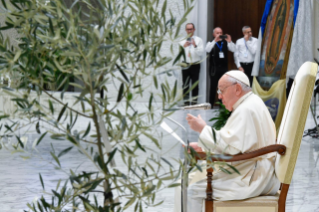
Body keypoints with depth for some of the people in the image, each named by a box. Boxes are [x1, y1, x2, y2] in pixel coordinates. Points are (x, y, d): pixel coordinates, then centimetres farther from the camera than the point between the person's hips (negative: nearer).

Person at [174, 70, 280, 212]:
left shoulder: (247, 110, -17)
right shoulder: (251, 104, 17)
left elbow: (231, 146, -26)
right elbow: (236, 143, 22)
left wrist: (203, 129, -15)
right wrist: (201, 147, 12)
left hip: (251, 179, -11)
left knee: (190, 191, -15)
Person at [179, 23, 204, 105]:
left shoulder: (199, 40, 7)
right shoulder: (182, 40, 13)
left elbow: (201, 53, -5)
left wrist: (195, 46, -20)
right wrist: (184, 46, -15)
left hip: (195, 65, -2)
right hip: (185, 65, 2)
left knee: (195, 85, -4)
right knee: (185, 85, 3)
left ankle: (194, 102, -1)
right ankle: (186, 102, 7)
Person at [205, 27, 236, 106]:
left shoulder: (225, 43, 6)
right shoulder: (211, 43, 0)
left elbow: (234, 49, -3)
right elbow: (207, 50, -19)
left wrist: (230, 41, -20)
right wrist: (215, 41, -28)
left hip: (224, 68, 3)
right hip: (214, 69, -2)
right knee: (213, 87, 0)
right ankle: (211, 104, 5)